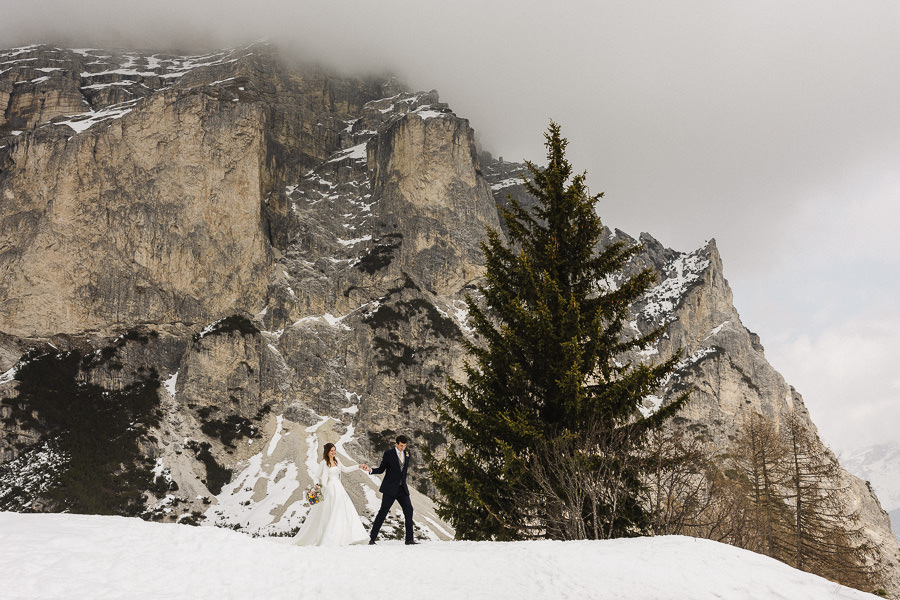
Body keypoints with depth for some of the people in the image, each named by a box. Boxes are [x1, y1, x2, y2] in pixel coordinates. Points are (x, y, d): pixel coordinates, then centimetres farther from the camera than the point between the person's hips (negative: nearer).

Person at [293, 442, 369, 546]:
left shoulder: (336, 460, 12)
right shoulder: (324, 463, -6)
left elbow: (345, 469, 23)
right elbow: (317, 476, -2)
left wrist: (359, 467, 18)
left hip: (339, 489, 7)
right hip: (330, 489, -7)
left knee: (345, 510, 1)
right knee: (331, 514, -7)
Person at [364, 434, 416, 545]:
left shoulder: (407, 453, 8)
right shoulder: (388, 454, -7)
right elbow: (381, 469, -1)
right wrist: (370, 470, -17)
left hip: (402, 488, 5)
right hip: (390, 489, -5)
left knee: (408, 510, -1)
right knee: (383, 511, -6)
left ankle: (409, 539, 5)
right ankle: (372, 538, 2)